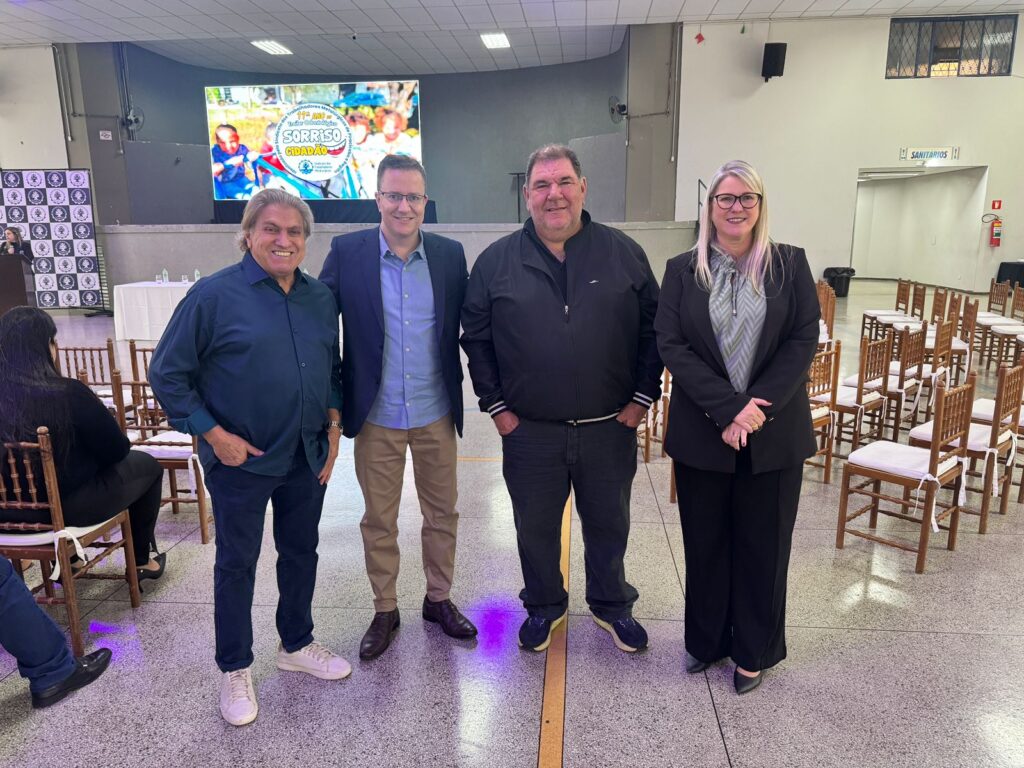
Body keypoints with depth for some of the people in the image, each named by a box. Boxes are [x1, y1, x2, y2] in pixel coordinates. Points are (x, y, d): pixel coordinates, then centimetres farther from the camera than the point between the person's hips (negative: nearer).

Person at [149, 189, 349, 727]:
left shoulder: (320, 298, 4)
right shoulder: (215, 294, -12)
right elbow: (167, 374, -9)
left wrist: (333, 426, 4)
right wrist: (214, 435, -13)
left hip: (307, 458, 5)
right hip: (242, 461, -5)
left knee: (300, 552, 18)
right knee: (236, 563, 10)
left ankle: (297, 645, 40)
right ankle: (234, 670, 29)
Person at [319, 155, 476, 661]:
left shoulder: (450, 254, -2)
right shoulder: (347, 252, -6)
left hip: (436, 414, 2)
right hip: (377, 416, -1)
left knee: (442, 513, 15)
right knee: (378, 521, 13)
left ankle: (439, 599, 37)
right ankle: (384, 610, 33)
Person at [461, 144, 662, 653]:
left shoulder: (624, 253, -1)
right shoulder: (496, 261, -2)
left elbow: (653, 329, 3)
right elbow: (476, 337, 2)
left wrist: (643, 397, -2)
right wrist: (495, 406, -1)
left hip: (610, 428, 1)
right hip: (529, 431, 0)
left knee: (609, 525, 18)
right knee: (535, 528, 16)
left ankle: (612, 606, 42)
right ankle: (543, 607, 41)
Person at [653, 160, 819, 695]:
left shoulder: (790, 264, 3)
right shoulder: (683, 270, 2)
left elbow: (804, 340, -4)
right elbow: (672, 345, -6)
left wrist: (758, 407, -15)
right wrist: (728, 408, -16)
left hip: (774, 433, 0)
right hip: (702, 432, 0)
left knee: (763, 543, 11)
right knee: (705, 543, 12)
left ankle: (754, 651, 31)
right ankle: (706, 640, 33)